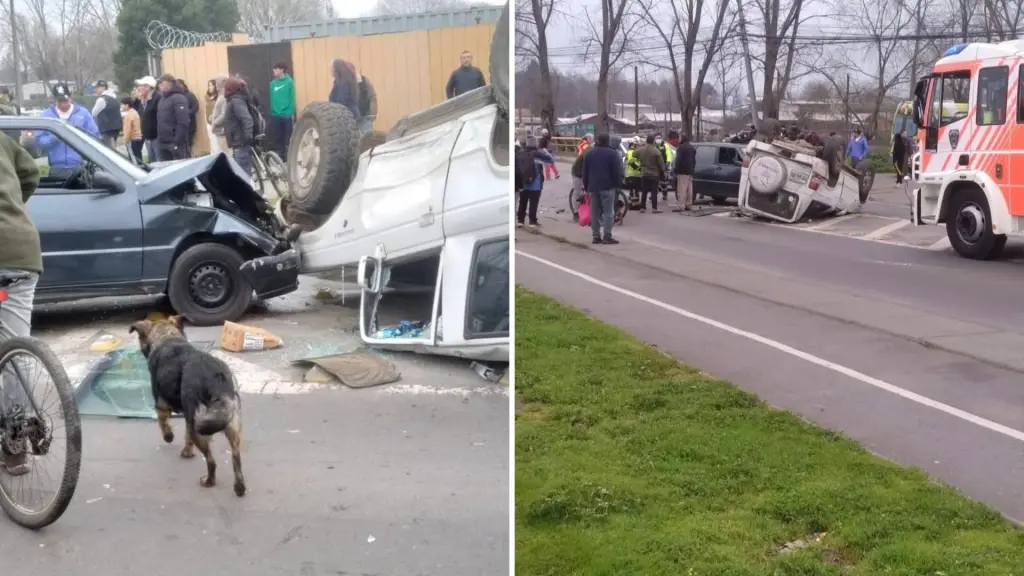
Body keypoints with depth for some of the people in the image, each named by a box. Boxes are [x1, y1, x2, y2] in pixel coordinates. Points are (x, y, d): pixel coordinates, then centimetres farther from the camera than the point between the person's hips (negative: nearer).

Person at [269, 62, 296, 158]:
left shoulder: (289, 82, -6)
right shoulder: (273, 83, 6)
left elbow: (292, 98, -7)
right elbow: (272, 99, 8)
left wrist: (292, 113, -12)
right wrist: (272, 112, 2)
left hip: (287, 115, -4)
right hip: (276, 115, 4)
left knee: (288, 139, 2)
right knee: (278, 138, 10)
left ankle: (289, 158, 9)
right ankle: (279, 158, 18)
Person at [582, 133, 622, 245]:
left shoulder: (590, 153, 12)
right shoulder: (612, 153, -5)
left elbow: (585, 172, 13)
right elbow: (617, 171, -9)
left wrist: (586, 186, 17)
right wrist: (617, 184, 1)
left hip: (593, 186, 5)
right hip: (607, 186, -5)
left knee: (595, 213, 8)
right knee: (608, 212, -3)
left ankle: (596, 236, 6)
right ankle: (607, 237, -8)